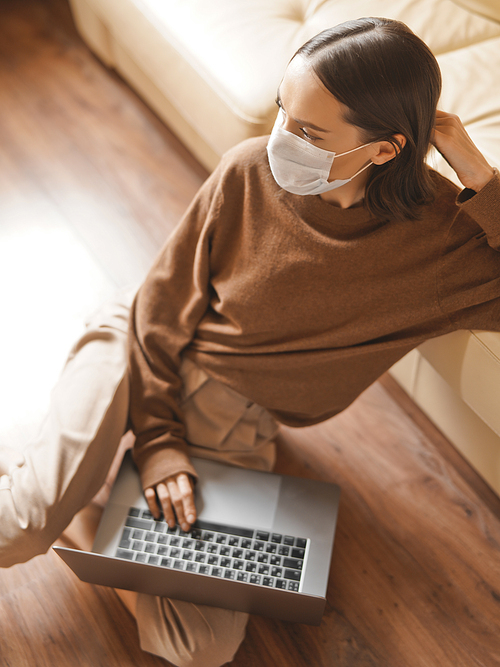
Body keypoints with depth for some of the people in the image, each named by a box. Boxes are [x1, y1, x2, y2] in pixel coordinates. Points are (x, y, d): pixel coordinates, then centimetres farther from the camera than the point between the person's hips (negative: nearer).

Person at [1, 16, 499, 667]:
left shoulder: (439, 232, -13)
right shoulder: (251, 170, -13)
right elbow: (163, 306, -7)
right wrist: (158, 439, -12)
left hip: (235, 424, 2)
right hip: (140, 352, -1)